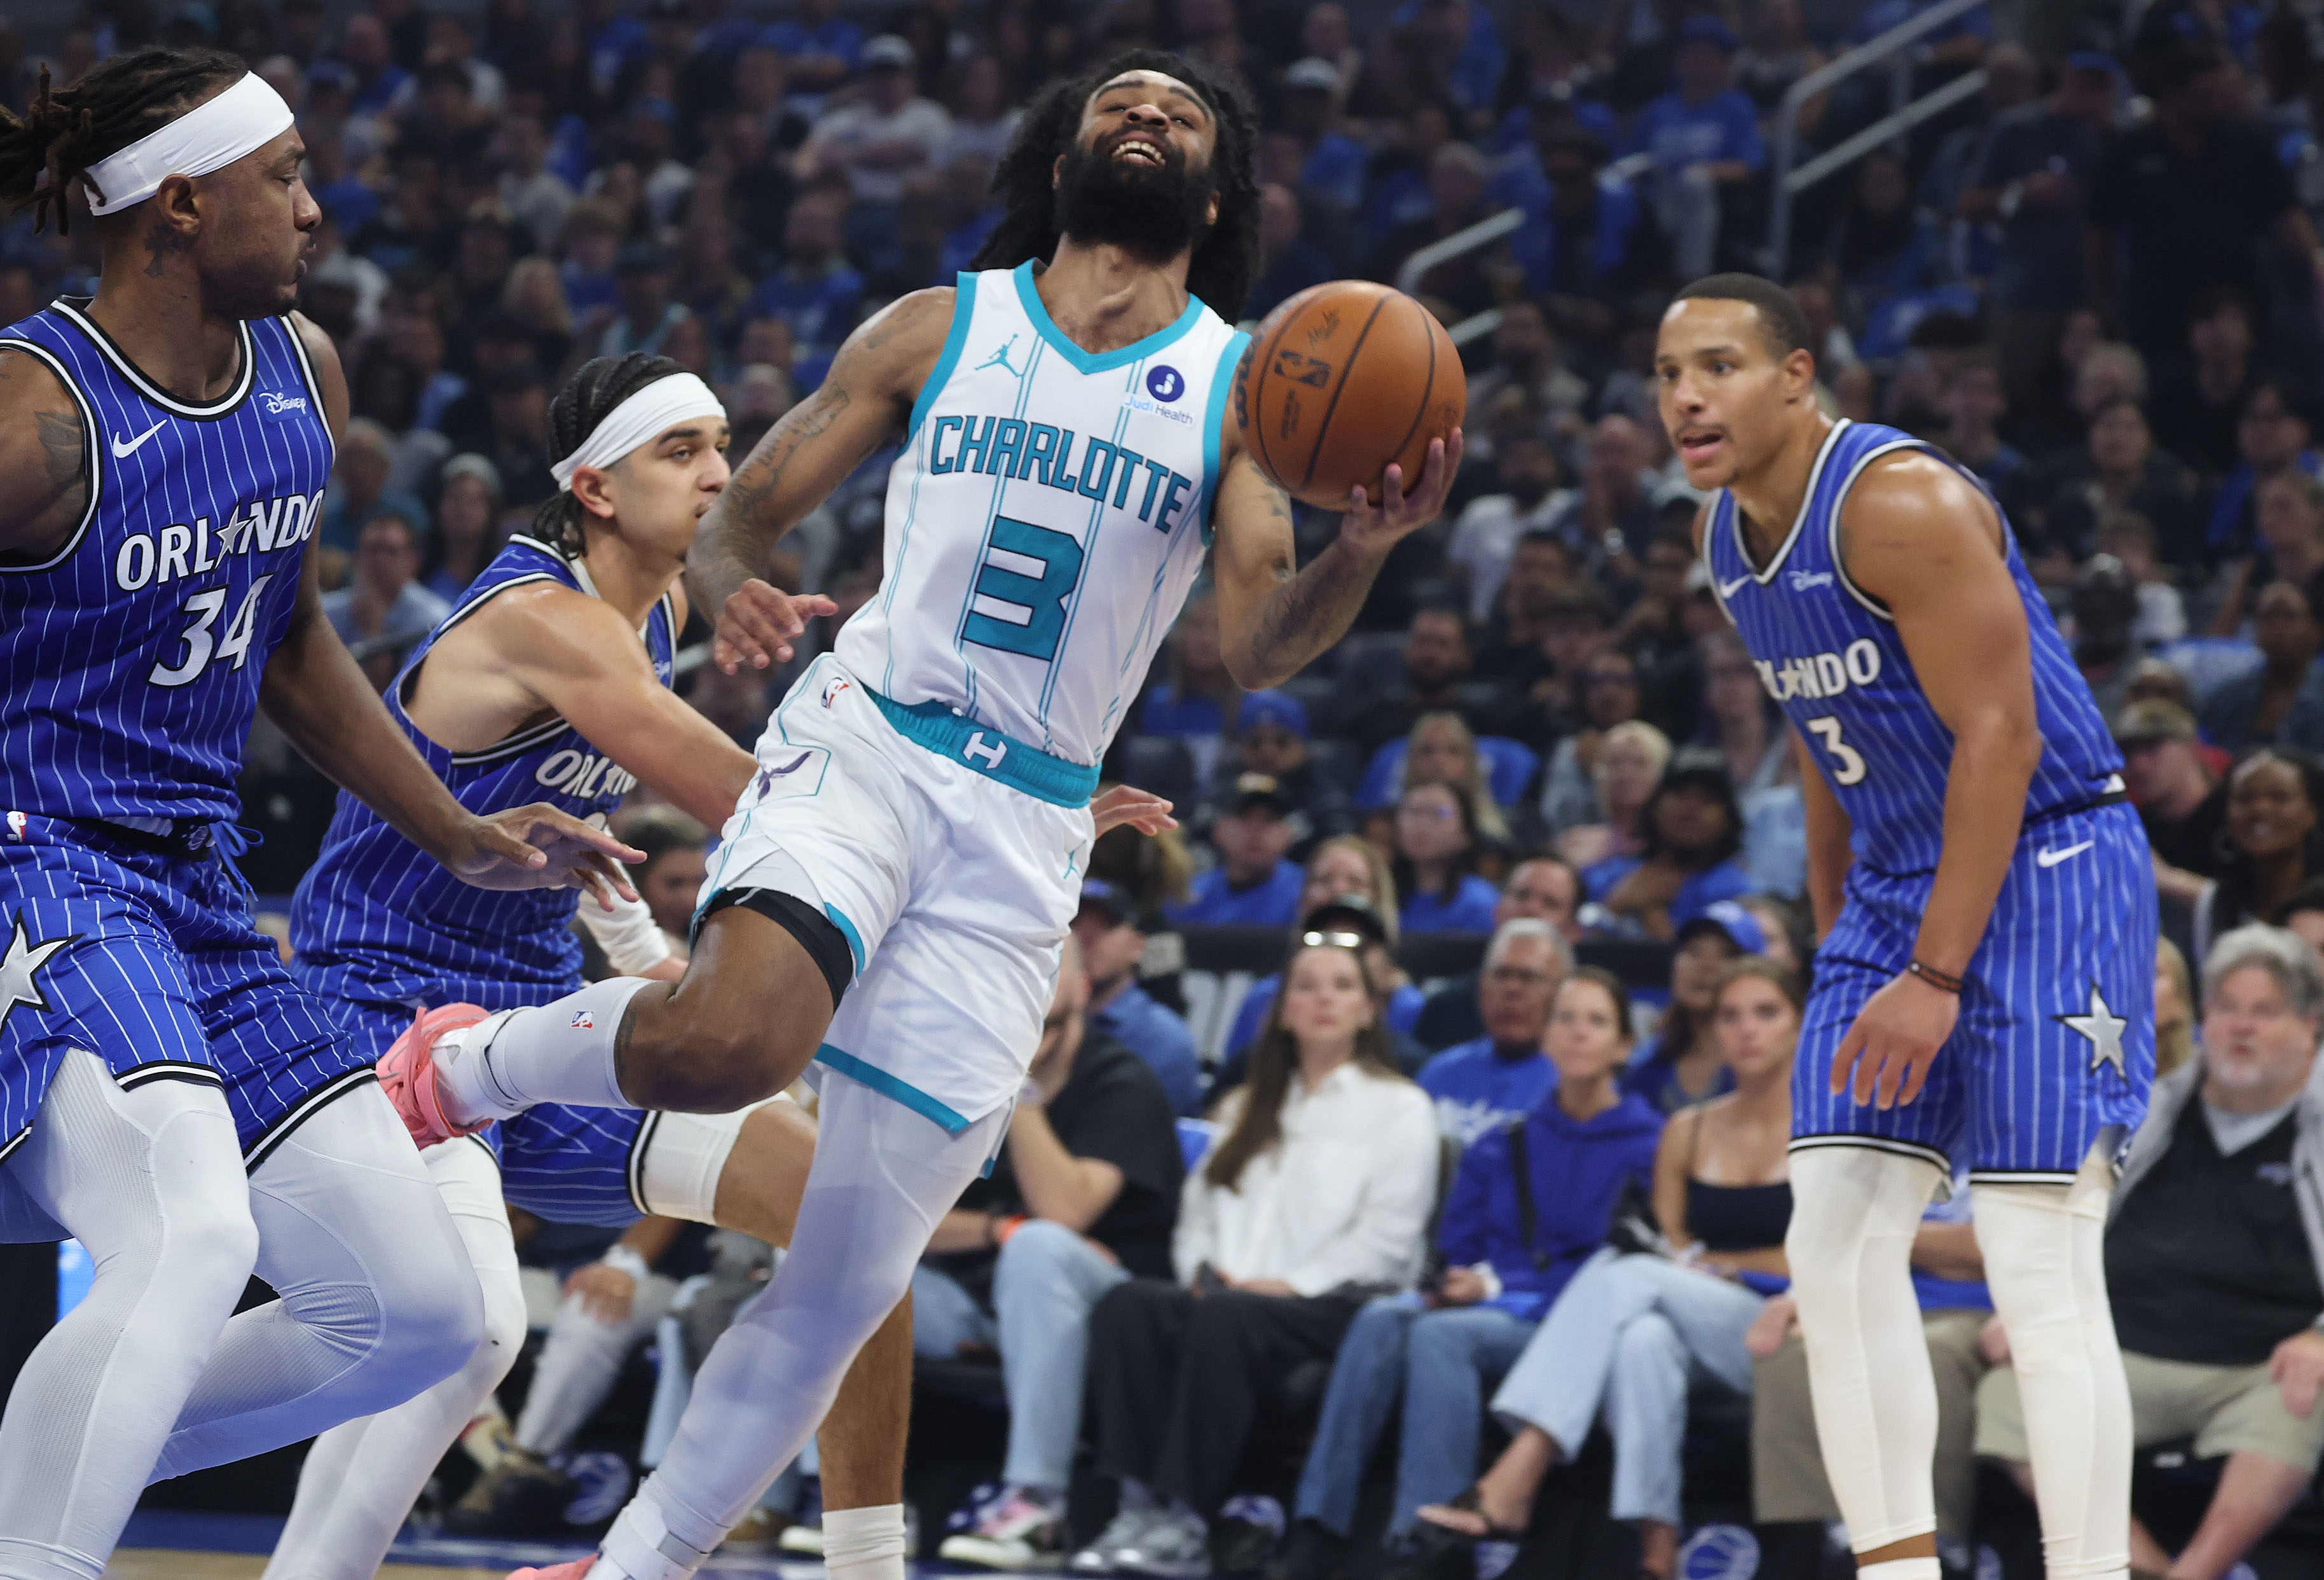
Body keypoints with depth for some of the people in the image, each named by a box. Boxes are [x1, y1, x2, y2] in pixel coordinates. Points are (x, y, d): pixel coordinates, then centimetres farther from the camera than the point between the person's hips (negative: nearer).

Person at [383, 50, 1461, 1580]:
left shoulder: (1245, 386, 7)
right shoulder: (940, 329, 8)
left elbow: (1258, 647, -4)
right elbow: (741, 514, 9)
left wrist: (1366, 547, -25)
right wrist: (733, 590, -15)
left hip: (1026, 829, 2)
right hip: (862, 745, -2)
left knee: (850, 1277, 0)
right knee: (732, 1040, -34)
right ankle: (467, 1065, -5)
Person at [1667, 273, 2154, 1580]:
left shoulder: (1902, 506, -20)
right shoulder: (1730, 534, 8)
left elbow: (2001, 739, -22)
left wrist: (1935, 978, -23)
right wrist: (1838, 939, 18)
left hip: (2048, 869, -9)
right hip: (1899, 882, 9)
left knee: (2039, 1270, -12)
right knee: (1836, 1247, 0)